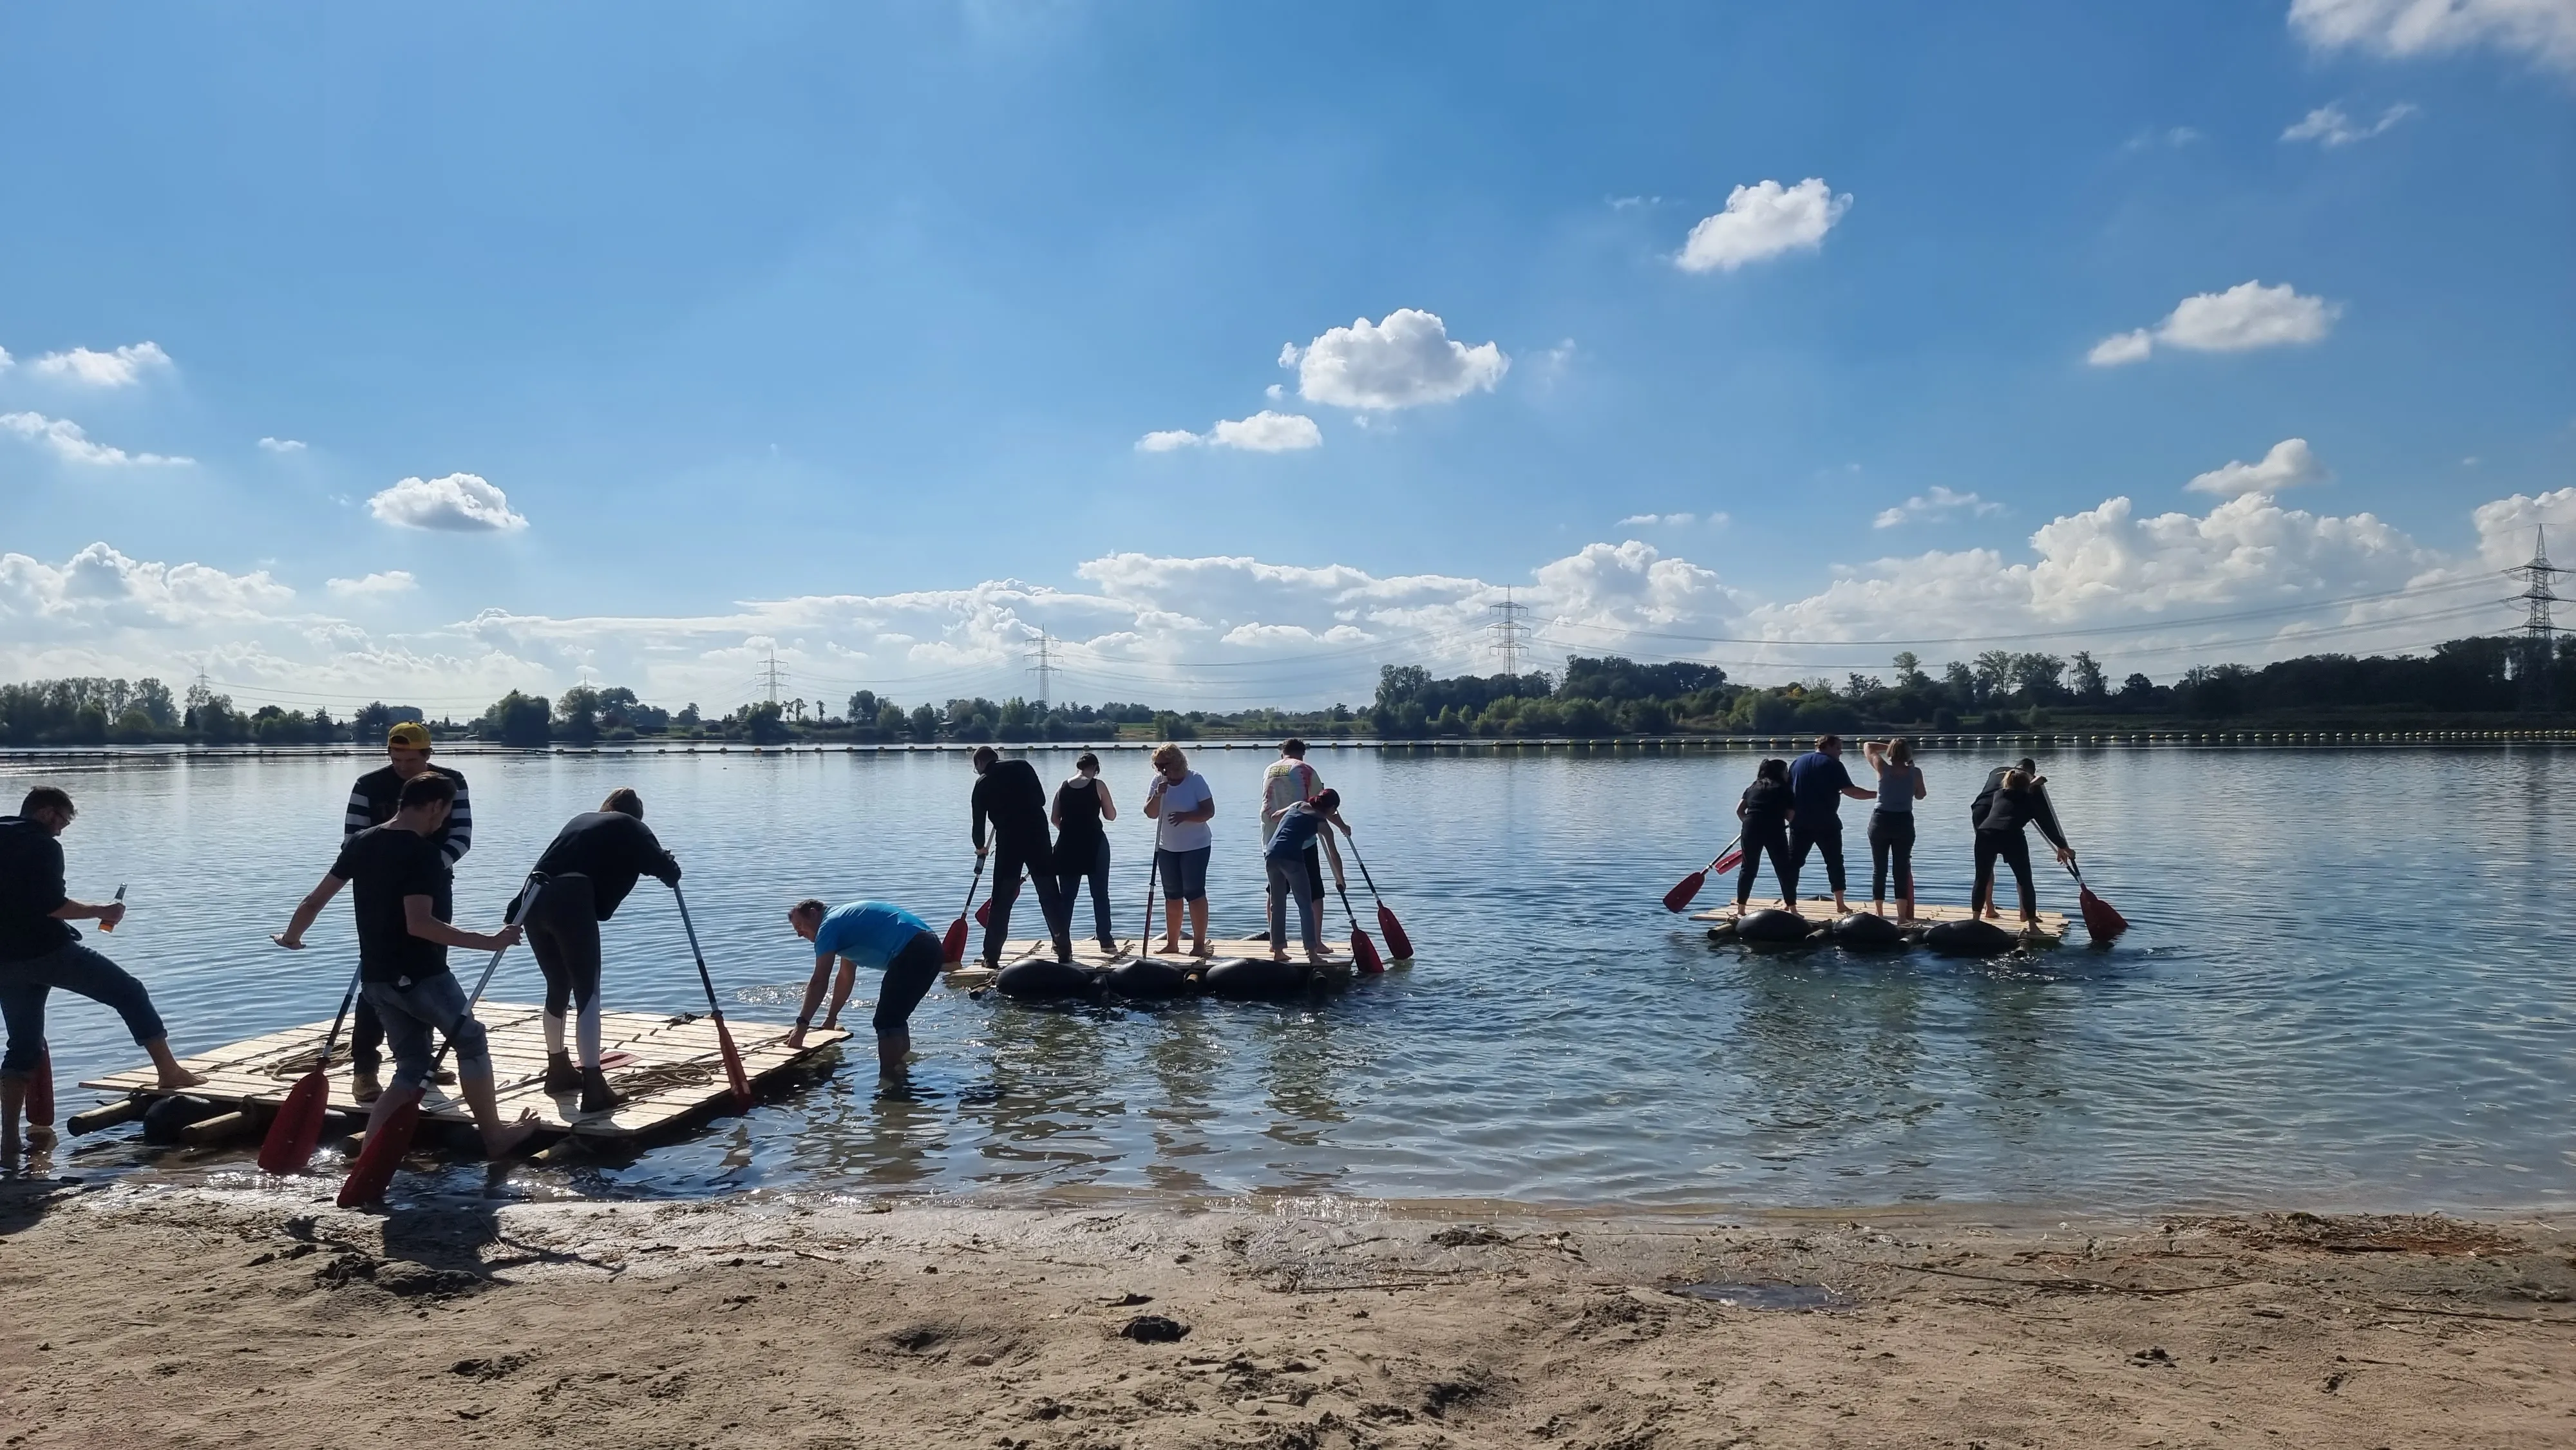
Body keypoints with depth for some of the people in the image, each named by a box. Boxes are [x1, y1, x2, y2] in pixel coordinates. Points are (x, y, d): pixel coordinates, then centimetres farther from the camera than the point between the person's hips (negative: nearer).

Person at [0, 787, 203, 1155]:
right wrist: (101, 912, -8)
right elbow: (51, 906, -19)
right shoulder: (43, 846, -9)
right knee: (129, 992, 3)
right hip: (46, 950, -8)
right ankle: (170, 1072, -3)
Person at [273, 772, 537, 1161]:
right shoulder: (424, 853, -16)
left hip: (376, 978, 7)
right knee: (471, 1042, 11)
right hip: (420, 975, -7)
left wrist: (291, 936, 33)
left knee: (413, 1069, 14)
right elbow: (419, 924, -25)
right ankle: (496, 1138, 16)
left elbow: (315, 899, 15)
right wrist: (488, 941, -24)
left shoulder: (360, 843, 8)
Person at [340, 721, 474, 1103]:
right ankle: (364, 1067, -6)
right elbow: (354, 840, -8)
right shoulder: (369, 786, -8)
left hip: (434, 889, 3)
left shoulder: (451, 782, -3)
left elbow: (461, 835, -9)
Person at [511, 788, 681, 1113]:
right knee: (587, 992, -2)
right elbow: (666, 871, 14)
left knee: (558, 987, 23)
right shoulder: (631, 828, 16)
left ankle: (559, 1069, 38)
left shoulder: (581, 819, 33)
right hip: (572, 902, -6)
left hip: (534, 899, 6)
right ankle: (593, 1087, -8)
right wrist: (672, 871, 32)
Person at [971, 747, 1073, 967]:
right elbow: (1041, 799, 10)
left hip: (1008, 841, -1)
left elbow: (979, 822, 12)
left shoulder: (982, 783, 6)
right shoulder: (1023, 766, 8)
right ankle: (1064, 951, 8)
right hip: (1038, 835, 1)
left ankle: (991, 956, 8)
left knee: (1001, 900, 8)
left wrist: (980, 847, 29)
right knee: (1050, 895, 7)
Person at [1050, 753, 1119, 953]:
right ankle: (1106, 941, 0)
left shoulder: (1063, 787, 5)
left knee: (1066, 895, 10)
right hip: (1094, 844, -3)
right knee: (1100, 894, 3)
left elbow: (1054, 818, 6)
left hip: (1067, 845, 3)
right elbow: (1111, 816, 0)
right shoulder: (1098, 786, -5)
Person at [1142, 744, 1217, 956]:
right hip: (1167, 848, 5)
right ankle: (1172, 943, 19)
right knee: (1172, 896, 11)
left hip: (1195, 846, -5)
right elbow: (1150, 814, -3)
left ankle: (1199, 944, -5)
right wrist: (1158, 795, -20)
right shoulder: (1158, 781, 1)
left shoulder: (1195, 780, -12)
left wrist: (1185, 816, -29)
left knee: (1195, 893, -8)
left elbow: (1209, 811, -15)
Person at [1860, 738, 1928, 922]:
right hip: (1904, 823, 0)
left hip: (1881, 821, 0)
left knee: (1879, 869, 7)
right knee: (1902, 869, 4)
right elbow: (1920, 795, 13)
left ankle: (1879, 914, 9)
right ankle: (1903, 916, -1)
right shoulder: (1915, 772, -4)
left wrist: (1889, 746, 15)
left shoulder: (1883, 769, -6)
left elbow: (1868, 747, 10)